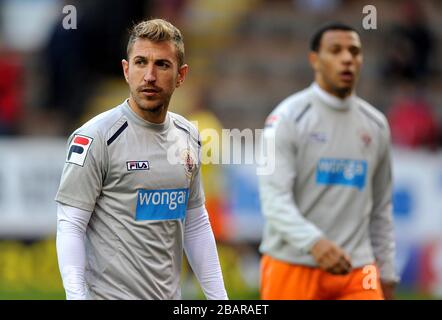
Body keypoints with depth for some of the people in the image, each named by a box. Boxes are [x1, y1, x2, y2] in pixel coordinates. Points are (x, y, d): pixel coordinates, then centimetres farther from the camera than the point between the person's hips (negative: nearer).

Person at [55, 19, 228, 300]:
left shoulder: (189, 137, 9)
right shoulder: (96, 137, -11)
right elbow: (70, 225, -13)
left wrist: (218, 296, 12)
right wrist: (76, 295, -23)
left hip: (170, 297, 6)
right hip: (111, 293, -6)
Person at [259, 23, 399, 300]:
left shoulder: (376, 125, 11)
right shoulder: (289, 118, -6)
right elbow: (274, 198, -16)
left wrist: (387, 276, 15)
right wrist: (314, 242, -32)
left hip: (357, 269, 4)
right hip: (294, 266, -4)